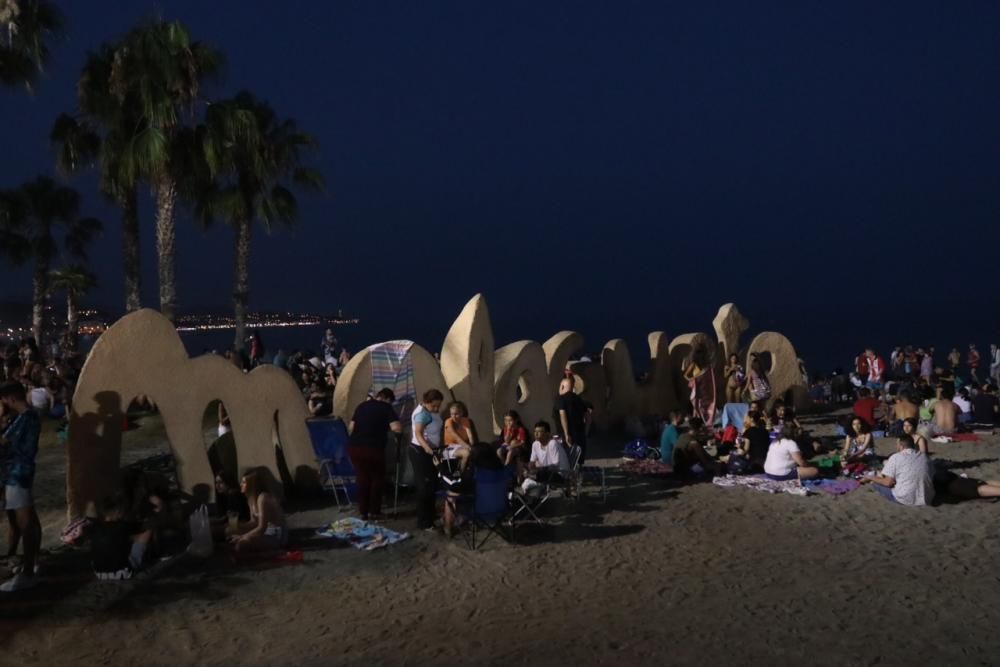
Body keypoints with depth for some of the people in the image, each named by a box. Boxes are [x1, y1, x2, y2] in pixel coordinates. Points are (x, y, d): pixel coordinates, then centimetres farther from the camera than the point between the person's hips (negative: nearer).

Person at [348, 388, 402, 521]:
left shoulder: (362, 406, 16)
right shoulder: (387, 408, 1)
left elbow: (350, 427, 17)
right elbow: (397, 428, -11)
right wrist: (387, 425, 9)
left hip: (354, 447, 5)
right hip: (373, 449, -5)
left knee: (362, 480, 19)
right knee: (377, 480, 15)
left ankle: (363, 512, 23)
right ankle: (374, 512, 19)